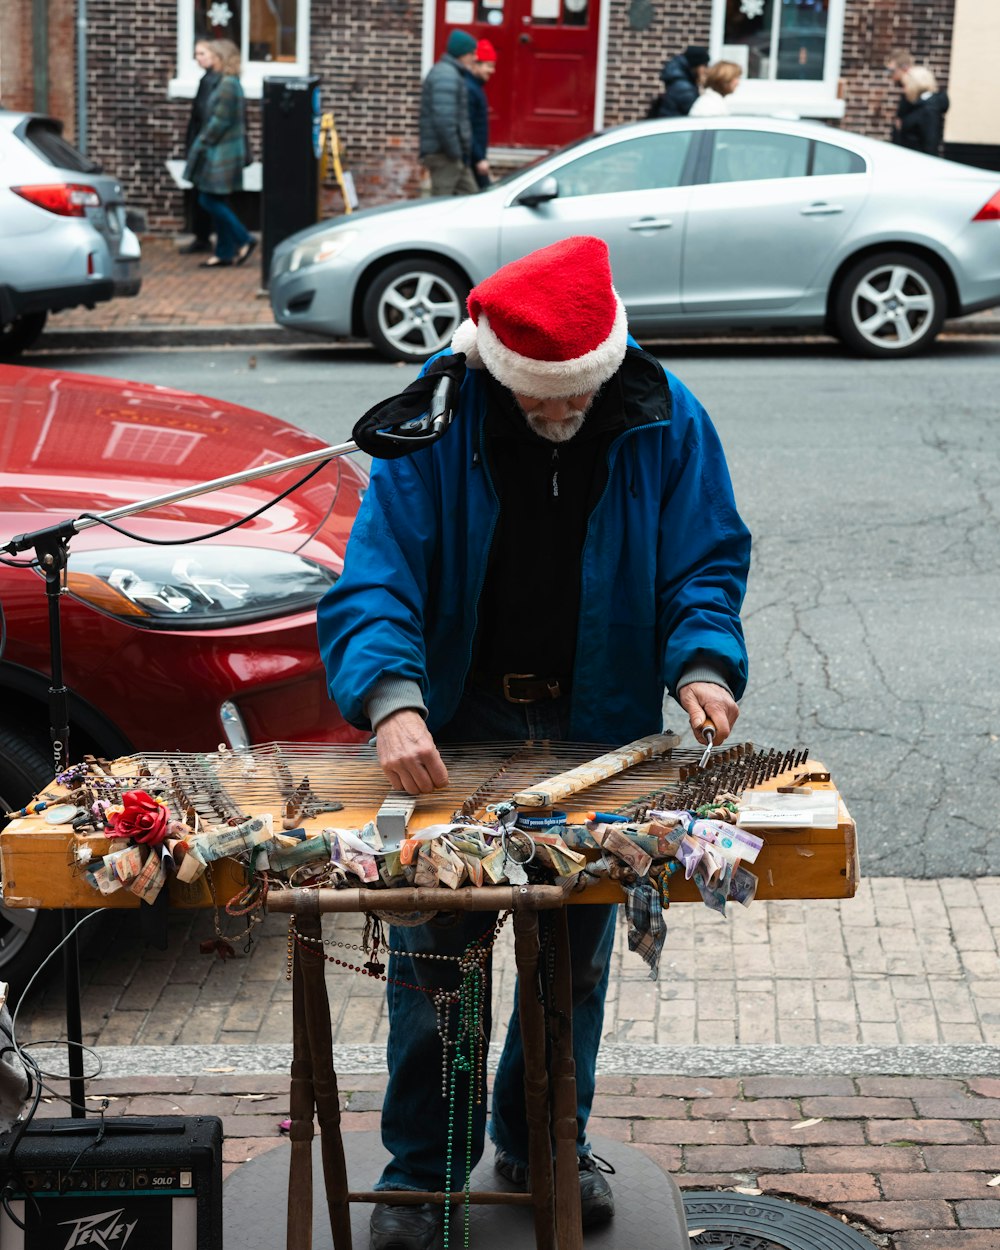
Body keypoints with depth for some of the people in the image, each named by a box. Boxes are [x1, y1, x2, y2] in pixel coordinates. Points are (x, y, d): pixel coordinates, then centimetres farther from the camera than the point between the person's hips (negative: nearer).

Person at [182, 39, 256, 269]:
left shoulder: (227, 86, -17)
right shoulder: (230, 83, 14)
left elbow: (220, 121, -20)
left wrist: (201, 144, -13)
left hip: (221, 153, -10)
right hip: (221, 153, 10)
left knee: (210, 200, -7)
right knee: (217, 202, 11)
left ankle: (244, 240, -2)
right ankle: (225, 252, 15)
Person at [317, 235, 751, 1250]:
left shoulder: (665, 422, -7)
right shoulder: (435, 423, -14)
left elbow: (706, 563, -2)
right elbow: (375, 576, -20)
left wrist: (700, 664, -23)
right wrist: (392, 701, -37)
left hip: (596, 731, 2)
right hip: (455, 727, -2)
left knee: (576, 952, 14)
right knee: (432, 954, 3)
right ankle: (423, 1165, 21)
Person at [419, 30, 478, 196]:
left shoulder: (452, 73, 20)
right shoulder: (446, 75, -14)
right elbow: (443, 119, -25)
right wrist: (454, 152, -20)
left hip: (454, 156, 11)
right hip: (443, 154, -11)